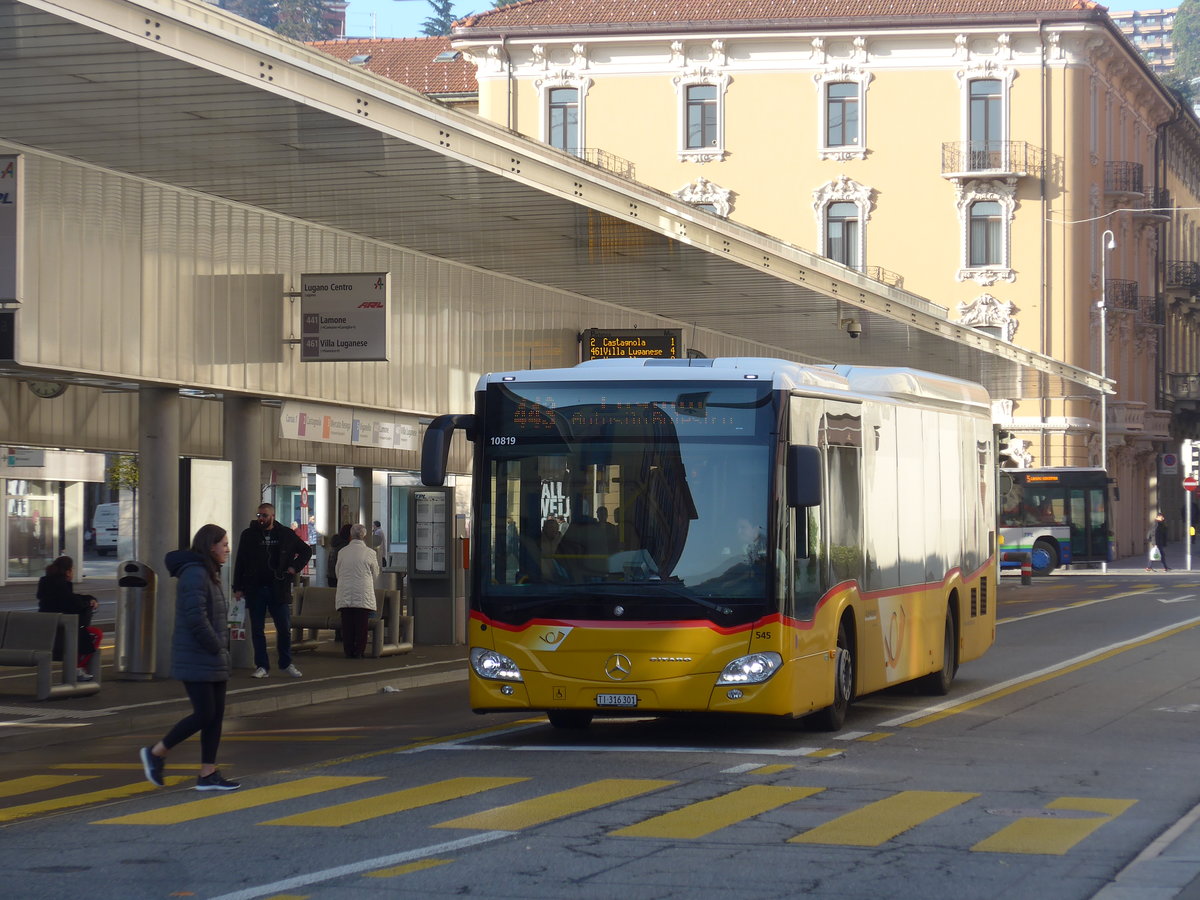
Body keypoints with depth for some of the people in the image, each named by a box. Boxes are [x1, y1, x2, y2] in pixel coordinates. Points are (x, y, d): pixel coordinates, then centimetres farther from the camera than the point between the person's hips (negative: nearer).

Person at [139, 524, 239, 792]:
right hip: (197, 659, -10)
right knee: (204, 714, -8)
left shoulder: (208, 574, 16)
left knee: (216, 715, 8)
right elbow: (196, 618, -23)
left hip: (213, 660, 10)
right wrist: (216, 647, -14)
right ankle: (156, 753, 6)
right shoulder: (195, 574, -17)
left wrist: (221, 648, 9)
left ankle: (208, 774, 11)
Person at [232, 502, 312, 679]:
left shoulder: (286, 535, 5)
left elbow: (306, 550, 19)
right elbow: (240, 563, 4)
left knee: (284, 628, 2)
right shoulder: (248, 535, 3)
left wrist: (295, 567, 5)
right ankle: (262, 666, 8)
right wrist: (238, 587, -2)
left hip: (278, 589, 0)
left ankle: (286, 664, 17)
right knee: (257, 630, 1)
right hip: (255, 589, 0)